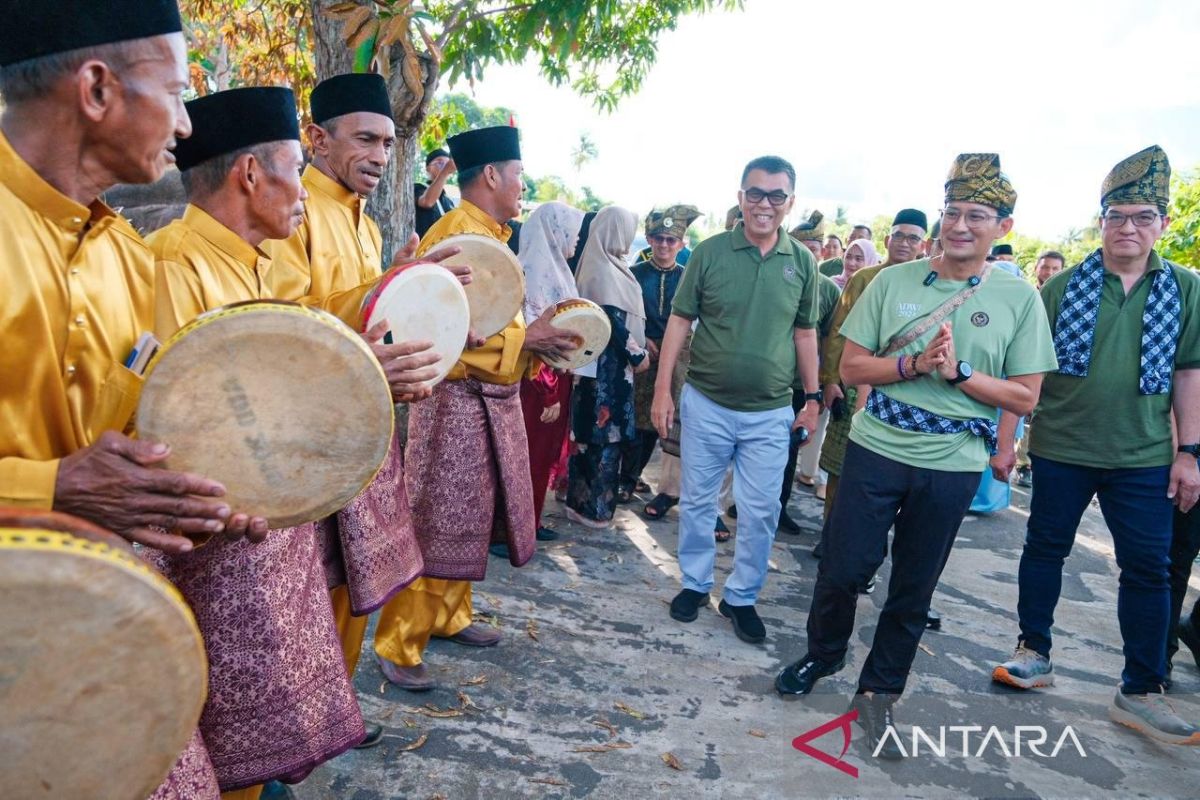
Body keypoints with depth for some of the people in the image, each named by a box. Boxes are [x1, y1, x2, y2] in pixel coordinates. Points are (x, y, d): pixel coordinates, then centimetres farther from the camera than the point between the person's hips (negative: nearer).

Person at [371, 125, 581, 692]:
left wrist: (541, 336, 5)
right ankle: (396, 645, 10)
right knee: (439, 524, -3)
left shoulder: (491, 236, 16)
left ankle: (449, 615, 33)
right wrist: (525, 338, -20)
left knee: (474, 517, 17)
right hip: (458, 398, -10)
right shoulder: (453, 234, -14)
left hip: (496, 398, 10)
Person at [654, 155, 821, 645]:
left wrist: (812, 397, 9)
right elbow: (680, 322, -2)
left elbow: (804, 333, 10)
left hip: (770, 413, 1)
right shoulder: (710, 251, -4)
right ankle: (695, 584, 32)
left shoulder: (802, 262, 2)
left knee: (760, 512, 6)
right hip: (705, 403, -1)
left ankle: (741, 596, 25)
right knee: (697, 501, 12)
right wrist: (662, 390, -6)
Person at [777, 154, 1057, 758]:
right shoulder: (893, 281, -1)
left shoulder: (1020, 299, -2)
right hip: (876, 450, 0)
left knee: (914, 588, 12)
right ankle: (821, 656, 34)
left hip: (953, 465, 0)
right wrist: (916, 364, -18)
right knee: (844, 566, 6)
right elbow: (852, 368, -2)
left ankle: (878, 693, 31)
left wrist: (957, 371, -17)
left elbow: (1025, 397, -2)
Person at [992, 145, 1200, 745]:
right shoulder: (1063, 286, -2)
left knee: (1148, 569, 5)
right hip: (1060, 449, -1)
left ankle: (1140, 693, 19)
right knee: (1045, 548, 10)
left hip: (1144, 458, 1)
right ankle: (1034, 654, 28)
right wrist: (1007, 435, -2)